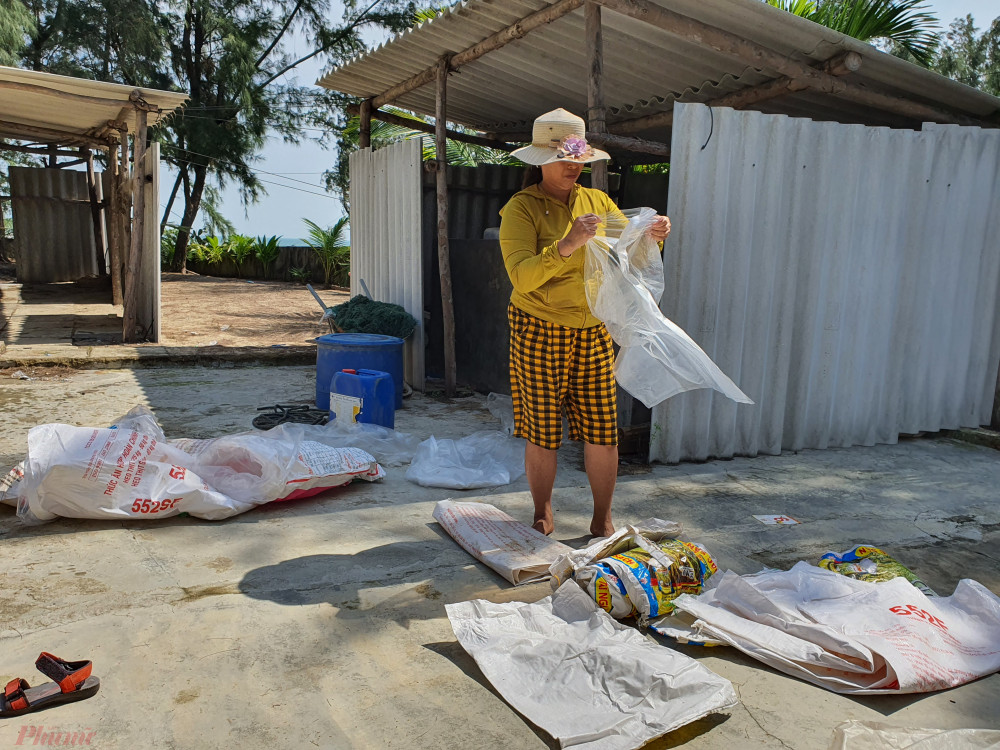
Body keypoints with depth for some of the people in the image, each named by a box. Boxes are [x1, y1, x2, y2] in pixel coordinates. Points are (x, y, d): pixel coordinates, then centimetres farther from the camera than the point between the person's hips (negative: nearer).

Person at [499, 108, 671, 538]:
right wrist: (567, 246, -32)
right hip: (540, 332, -4)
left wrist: (652, 237, -14)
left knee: (603, 430, 4)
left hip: (594, 332, 4)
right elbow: (522, 276, -19)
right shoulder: (522, 208, -6)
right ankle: (542, 514, 24)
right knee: (542, 432, 4)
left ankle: (603, 518, 20)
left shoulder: (597, 201, 10)